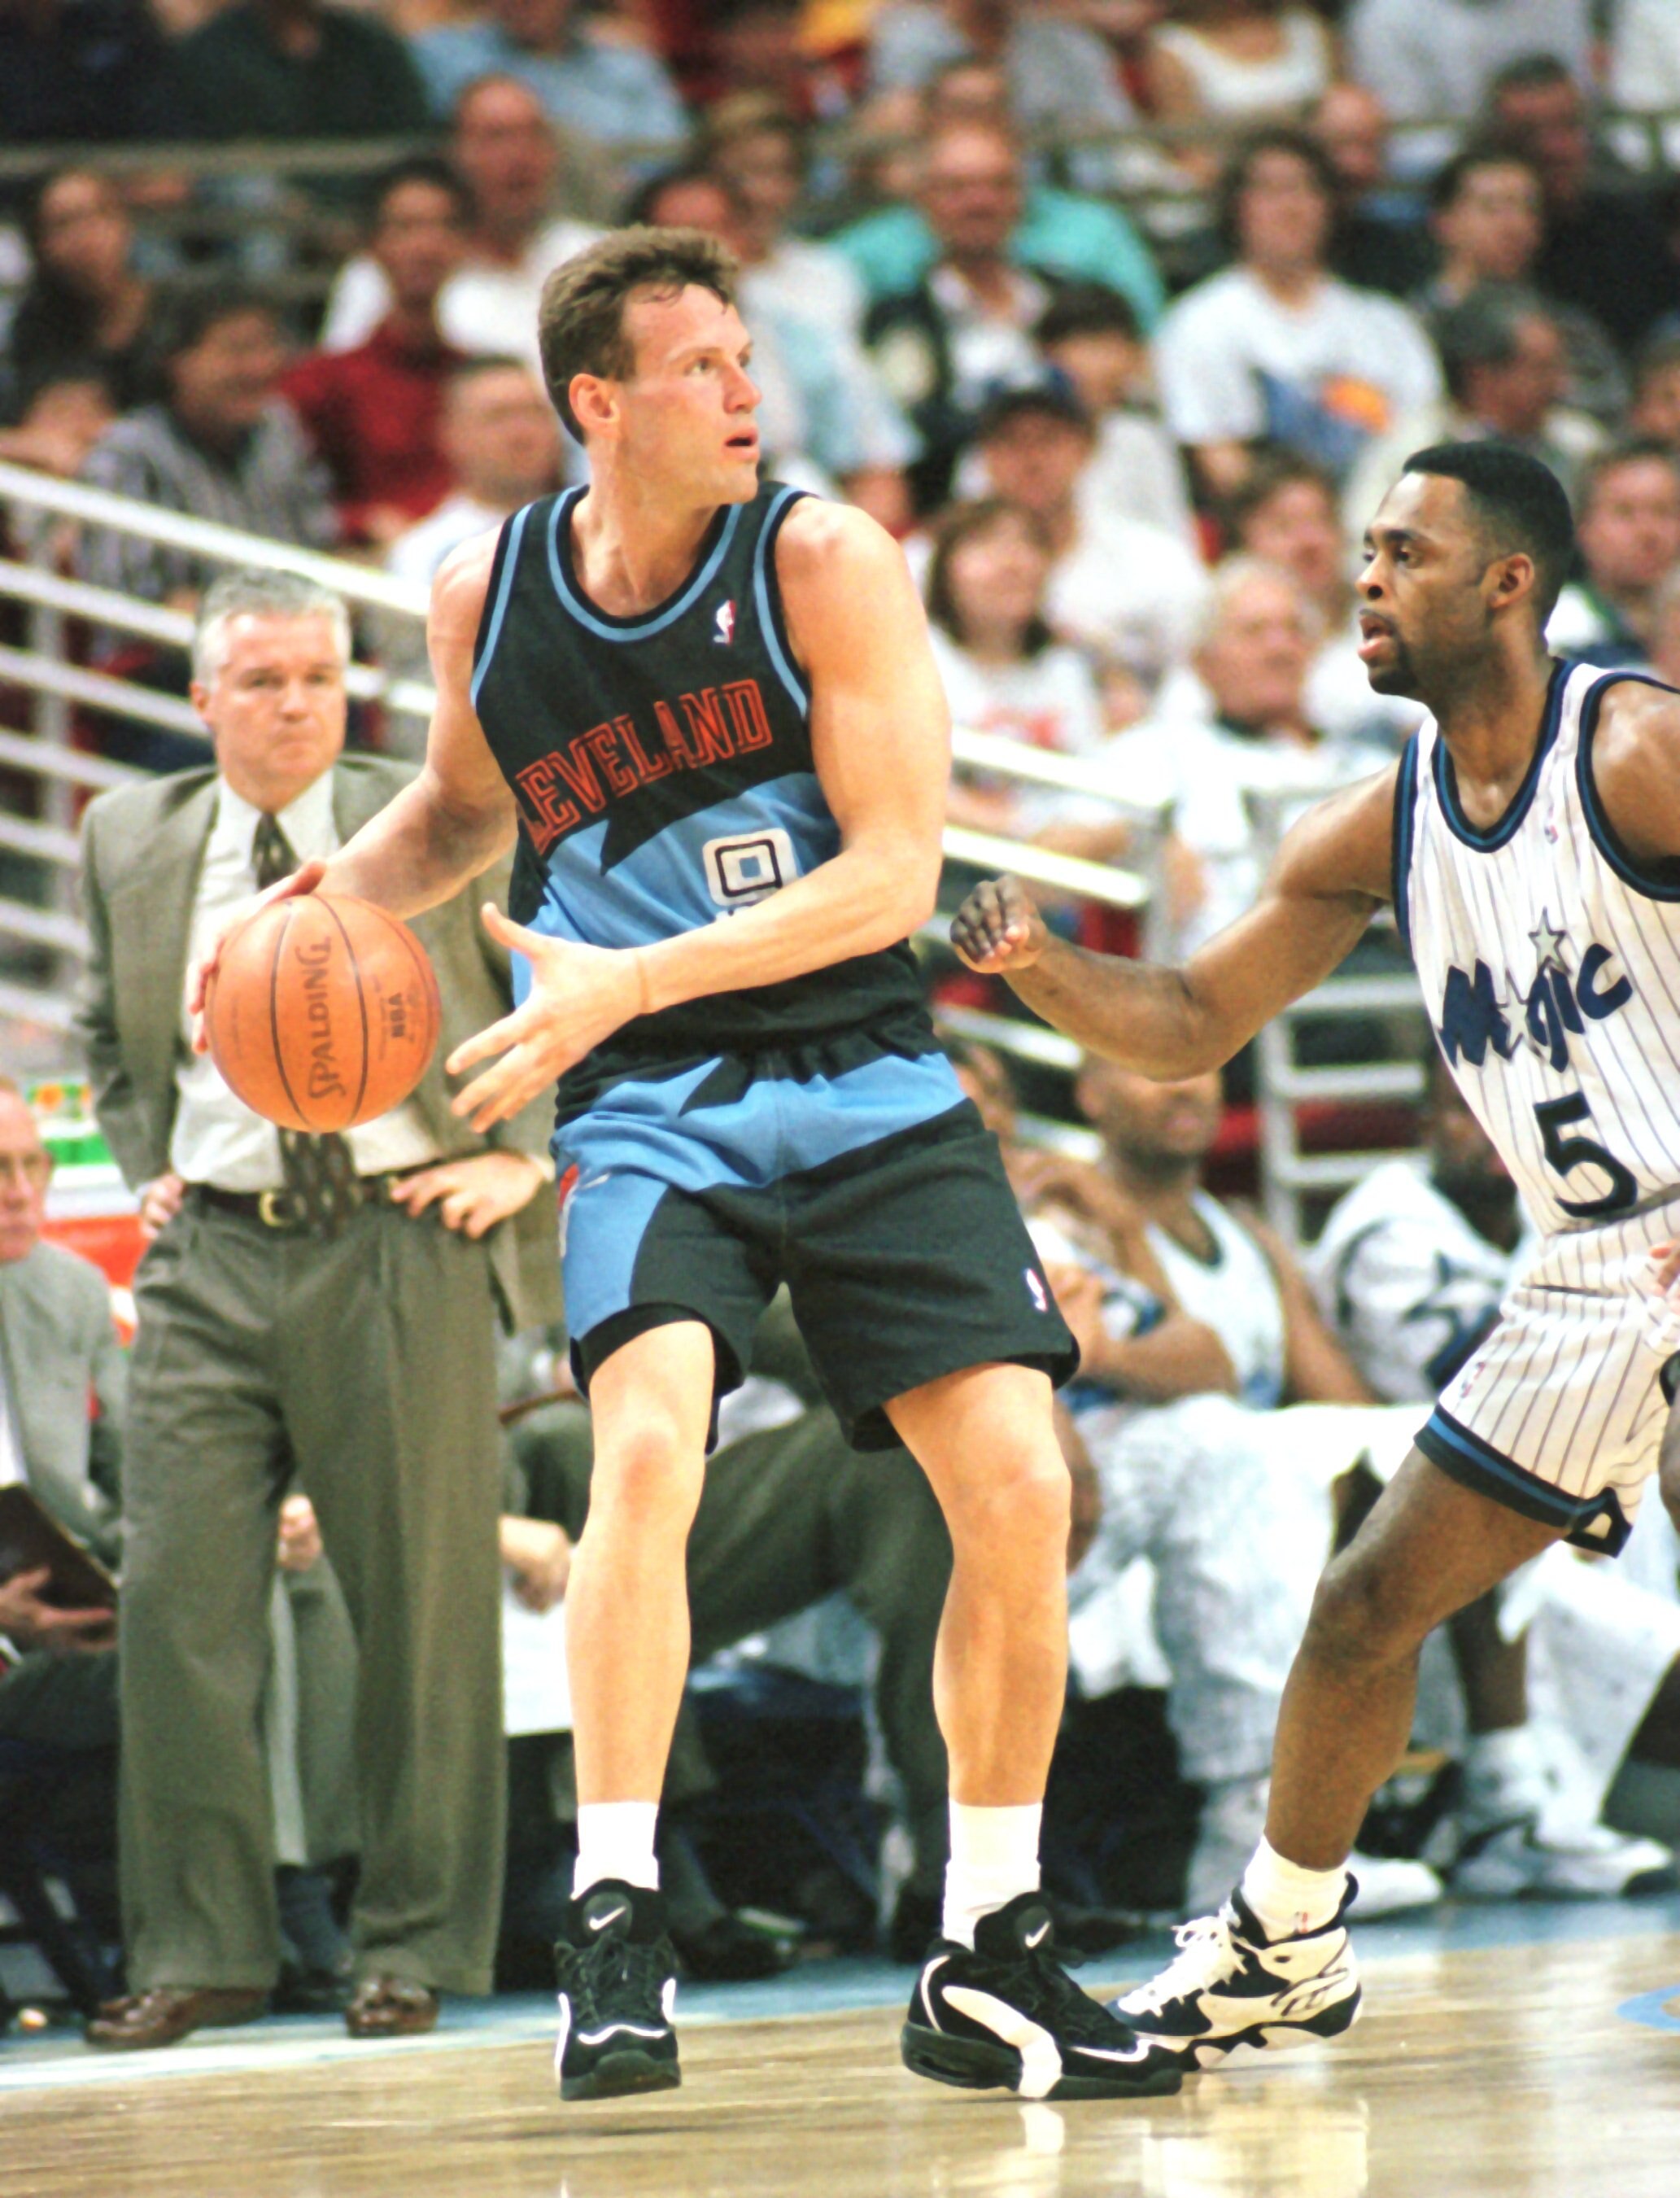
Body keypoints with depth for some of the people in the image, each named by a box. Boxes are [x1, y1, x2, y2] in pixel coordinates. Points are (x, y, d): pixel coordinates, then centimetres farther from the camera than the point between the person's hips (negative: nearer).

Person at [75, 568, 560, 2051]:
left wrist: (522, 1158, -1)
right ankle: (200, 1949, 5)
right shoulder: (131, 843, 10)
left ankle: (418, 1946, 9)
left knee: (422, 1607, 0)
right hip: (212, 1258, 3)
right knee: (178, 1597, -3)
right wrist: (145, 1168, 13)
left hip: (399, 1243, -3)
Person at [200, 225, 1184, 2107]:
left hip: (866, 1083, 0)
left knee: (1018, 1489, -9)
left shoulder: (824, 564, -9)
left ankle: (986, 1965, 7)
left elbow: (894, 871, -15)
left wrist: (625, 982, -24)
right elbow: (464, 805, 21)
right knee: (647, 1443, -27)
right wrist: (335, 893, -1)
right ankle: (612, 1928, -19)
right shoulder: (486, 595, 0)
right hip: (647, 1107, 0)